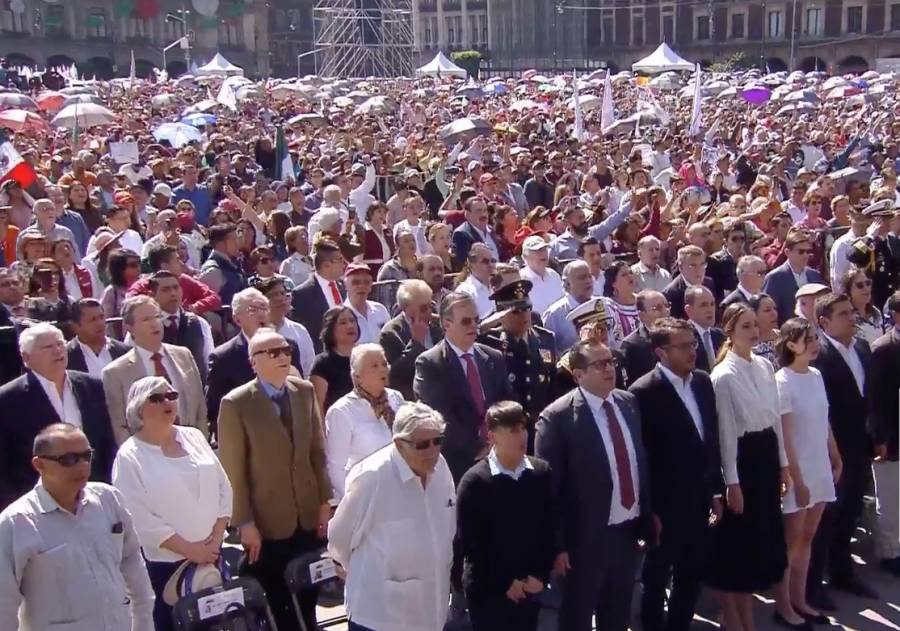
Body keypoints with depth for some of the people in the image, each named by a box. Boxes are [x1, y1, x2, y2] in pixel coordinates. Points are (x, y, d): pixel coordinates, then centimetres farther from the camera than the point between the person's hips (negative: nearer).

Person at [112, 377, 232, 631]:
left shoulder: (194, 436, 7)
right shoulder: (129, 456, -9)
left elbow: (223, 488, 6)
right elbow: (140, 518, -14)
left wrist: (215, 539, -4)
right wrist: (189, 549, -14)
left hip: (211, 553, 5)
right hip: (166, 559, -4)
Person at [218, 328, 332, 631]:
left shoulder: (304, 391, 3)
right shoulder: (236, 404, -12)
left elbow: (318, 450, 8)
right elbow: (233, 471, -11)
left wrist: (324, 501, 5)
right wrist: (245, 523, -11)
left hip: (308, 517, 4)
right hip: (267, 523, -4)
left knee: (307, 604, 12)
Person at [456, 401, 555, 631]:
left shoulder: (541, 472, 0)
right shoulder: (474, 481, -13)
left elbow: (550, 526, 5)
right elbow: (467, 541, -12)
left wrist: (540, 575, -4)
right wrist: (505, 582, -10)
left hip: (529, 588, 4)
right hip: (487, 590, -4)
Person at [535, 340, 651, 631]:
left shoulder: (628, 403, 3)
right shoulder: (558, 417, -18)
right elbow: (550, 486, -16)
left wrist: (647, 515, 13)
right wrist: (558, 544, -16)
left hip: (628, 530, 6)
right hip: (587, 537, -6)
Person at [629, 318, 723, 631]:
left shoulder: (703, 382, 4)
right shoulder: (644, 392, -17)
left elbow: (712, 439, 11)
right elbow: (642, 456, -15)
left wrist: (716, 490, 12)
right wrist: (650, 509, -13)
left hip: (699, 500, 7)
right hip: (666, 505, -6)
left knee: (692, 578, 18)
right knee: (656, 580, 11)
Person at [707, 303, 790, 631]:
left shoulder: (765, 366, 6)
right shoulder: (724, 375, -14)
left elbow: (775, 417, 11)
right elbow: (725, 431, -14)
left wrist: (783, 464, 12)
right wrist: (732, 482, -14)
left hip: (767, 455, 7)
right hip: (741, 457, -7)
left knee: (760, 538, 16)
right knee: (736, 540, 4)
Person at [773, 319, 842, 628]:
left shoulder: (816, 376, 3)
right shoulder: (782, 381, -16)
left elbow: (824, 424, 12)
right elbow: (784, 437, -17)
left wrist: (836, 459, 14)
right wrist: (796, 479, -17)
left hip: (819, 470, 6)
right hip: (796, 472, -6)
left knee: (806, 539, 14)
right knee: (790, 541, 5)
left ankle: (799, 600, 25)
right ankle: (783, 605, 18)